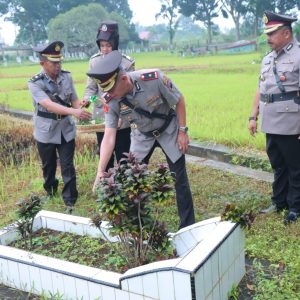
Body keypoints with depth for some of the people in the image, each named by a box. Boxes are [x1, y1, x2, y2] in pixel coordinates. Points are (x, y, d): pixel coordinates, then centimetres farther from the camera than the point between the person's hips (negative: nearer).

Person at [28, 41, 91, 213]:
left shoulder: (67, 77, -6)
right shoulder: (35, 83, -18)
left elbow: (74, 100, -1)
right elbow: (49, 105, -32)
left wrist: (81, 112, -23)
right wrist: (74, 112, -44)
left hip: (66, 129, 2)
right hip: (46, 132, -1)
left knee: (68, 166, 3)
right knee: (48, 165, 19)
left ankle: (70, 201, 14)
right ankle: (50, 191, 46)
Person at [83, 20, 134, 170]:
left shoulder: (126, 63, -10)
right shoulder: (94, 61, 0)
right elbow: (91, 86, 5)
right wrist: (86, 99, -16)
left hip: (120, 120, -3)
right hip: (100, 117, 4)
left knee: (123, 158, 8)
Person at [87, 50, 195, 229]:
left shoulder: (154, 78, -33)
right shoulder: (110, 100, -24)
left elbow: (179, 100, -16)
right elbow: (109, 137, -22)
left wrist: (183, 131, -14)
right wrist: (100, 171, -27)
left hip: (168, 131, -3)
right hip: (142, 136, 3)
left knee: (180, 179, -1)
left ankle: (188, 226, 14)